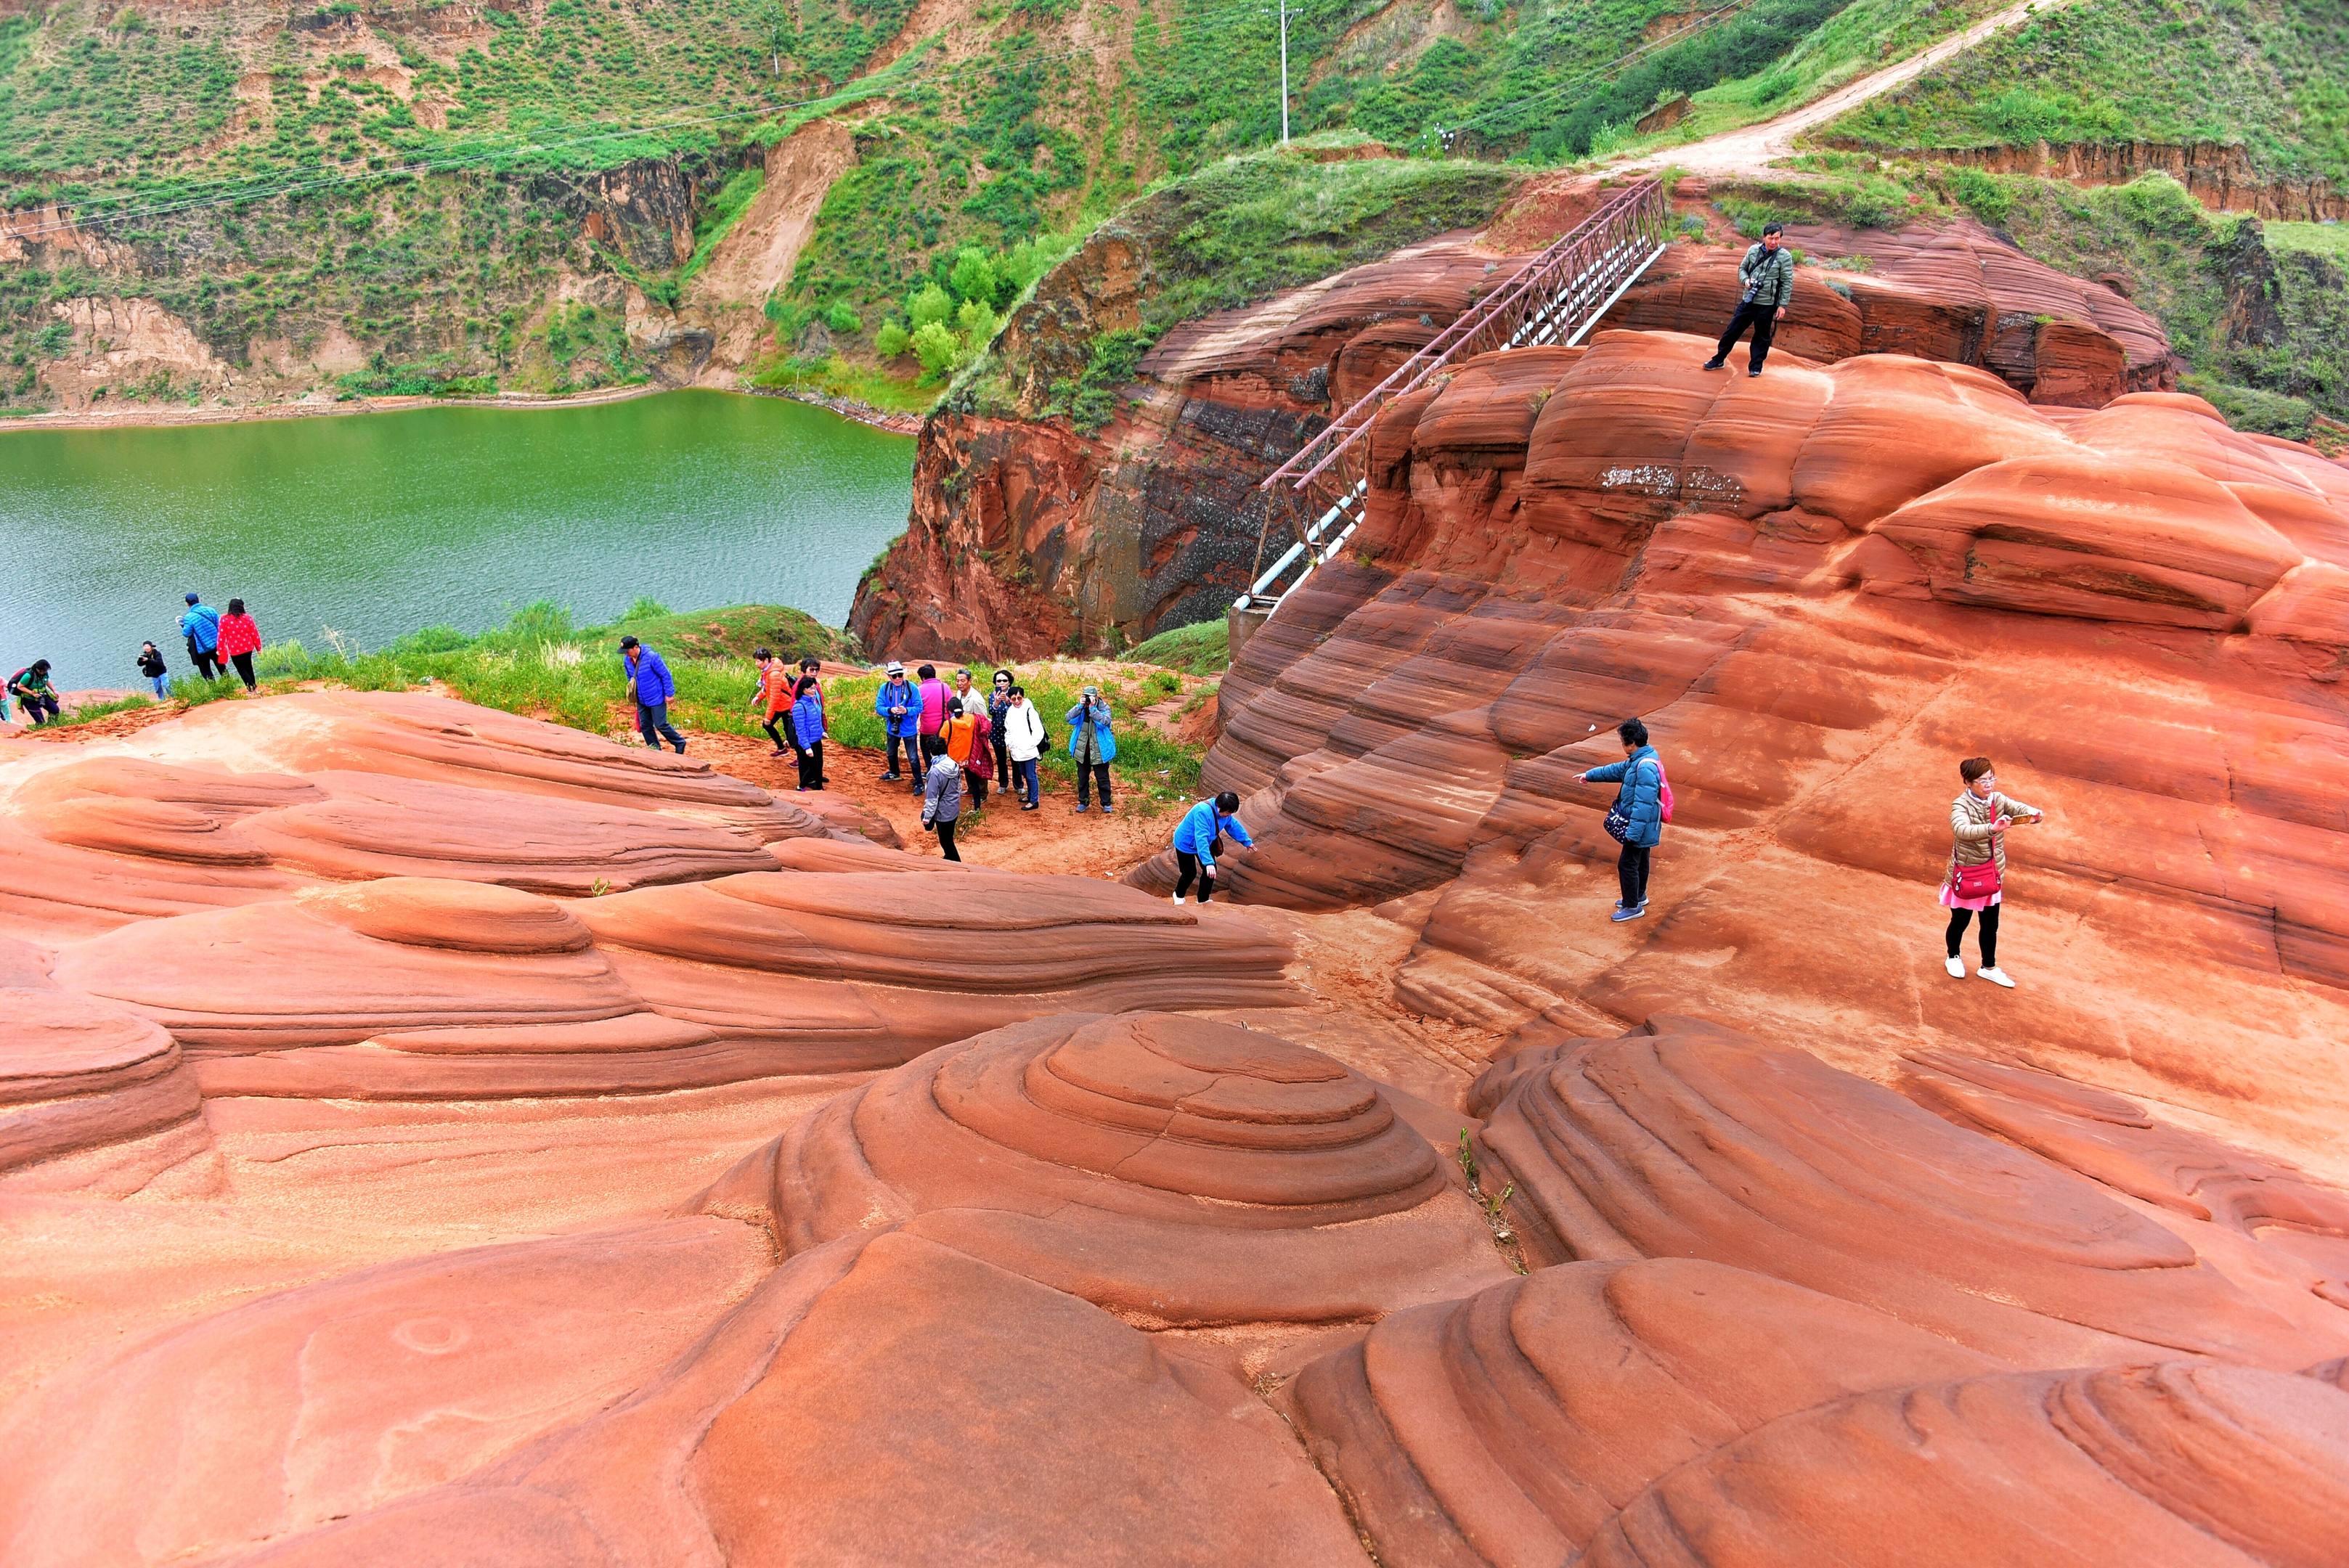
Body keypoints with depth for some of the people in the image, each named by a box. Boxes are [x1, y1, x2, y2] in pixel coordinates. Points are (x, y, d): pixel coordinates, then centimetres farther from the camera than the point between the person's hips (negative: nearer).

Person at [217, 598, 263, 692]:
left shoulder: (224, 619, -12)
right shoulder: (247, 618, -7)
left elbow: (222, 635, -10)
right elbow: (255, 634, -3)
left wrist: (220, 649, 2)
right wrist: (258, 647, 9)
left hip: (234, 650, -3)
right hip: (248, 648, 3)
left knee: (241, 669, 7)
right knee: (248, 667, 21)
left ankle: (252, 688, -3)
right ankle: (253, 686, 24)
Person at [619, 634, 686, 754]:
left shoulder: (652, 657, -22)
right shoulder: (627, 660, -3)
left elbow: (666, 675, -14)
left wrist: (669, 694, -13)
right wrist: (634, 695, 20)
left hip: (656, 699, -7)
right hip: (642, 701, 7)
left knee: (661, 725, -5)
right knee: (645, 726, 9)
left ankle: (680, 743, 15)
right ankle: (655, 750, 21)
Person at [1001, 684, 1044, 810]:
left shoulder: (1030, 711, -13)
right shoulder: (1010, 712, 8)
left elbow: (1038, 731, -15)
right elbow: (1008, 731, 20)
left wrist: (1030, 745, -16)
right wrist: (1009, 744, 7)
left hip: (1029, 751, -7)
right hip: (1016, 751, 7)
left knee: (1031, 775, 0)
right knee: (1025, 775, 18)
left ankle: (1033, 801, 7)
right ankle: (1029, 795, 33)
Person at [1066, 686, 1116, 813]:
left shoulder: (1104, 708, -9)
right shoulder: (1080, 708, -1)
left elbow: (1104, 722, -27)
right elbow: (1070, 719, -16)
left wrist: (1092, 708, -30)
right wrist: (1080, 706, -26)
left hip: (1099, 750, -3)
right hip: (1082, 749, 3)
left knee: (1102, 778, 4)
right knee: (1082, 777, 14)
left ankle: (1106, 804, 14)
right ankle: (1083, 802, 27)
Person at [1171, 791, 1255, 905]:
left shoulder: (1224, 812, -14)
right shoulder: (1203, 812, -41)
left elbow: (1234, 826, 7)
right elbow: (1201, 839, -47)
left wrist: (1247, 841, 18)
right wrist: (1208, 862, -53)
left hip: (1206, 843, 7)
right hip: (1186, 843, -7)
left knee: (1211, 871, 3)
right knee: (1190, 873, 1)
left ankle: (1203, 900, 22)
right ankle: (1179, 895, 31)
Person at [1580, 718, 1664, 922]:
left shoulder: (1646, 768, -29)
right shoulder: (1639, 760, 3)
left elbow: (1643, 803, -30)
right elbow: (1617, 770, 21)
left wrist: (1633, 832, -28)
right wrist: (1591, 775, 30)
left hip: (1640, 826, -10)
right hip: (1642, 826, 10)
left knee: (1627, 864, -1)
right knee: (1639, 861, 24)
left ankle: (1633, 907, 10)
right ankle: (1638, 896, 40)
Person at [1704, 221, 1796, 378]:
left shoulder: (1785, 256, -7)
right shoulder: (1754, 250, 2)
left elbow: (1787, 283, -5)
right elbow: (1742, 268, 16)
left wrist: (1782, 305, -8)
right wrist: (1745, 280, -6)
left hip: (1767, 303, -3)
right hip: (1748, 299, 3)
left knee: (1762, 336, 7)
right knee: (1733, 329, 6)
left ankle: (1756, 366, 17)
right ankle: (1719, 359, 17)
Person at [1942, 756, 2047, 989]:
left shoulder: (1998, 800, -6)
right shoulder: (1961, 806, -22)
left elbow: (2018, 808, -20)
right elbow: (1962, 830, -42)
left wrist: (2034, 814, -44)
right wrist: (1992, 828, -58)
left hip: (1993, 874, 4)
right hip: (1966, 874, -4)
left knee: (1990, 924, 15)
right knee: (1960, 921, 16)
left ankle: (1989, 967, 34)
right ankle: (1954, 956, 43)